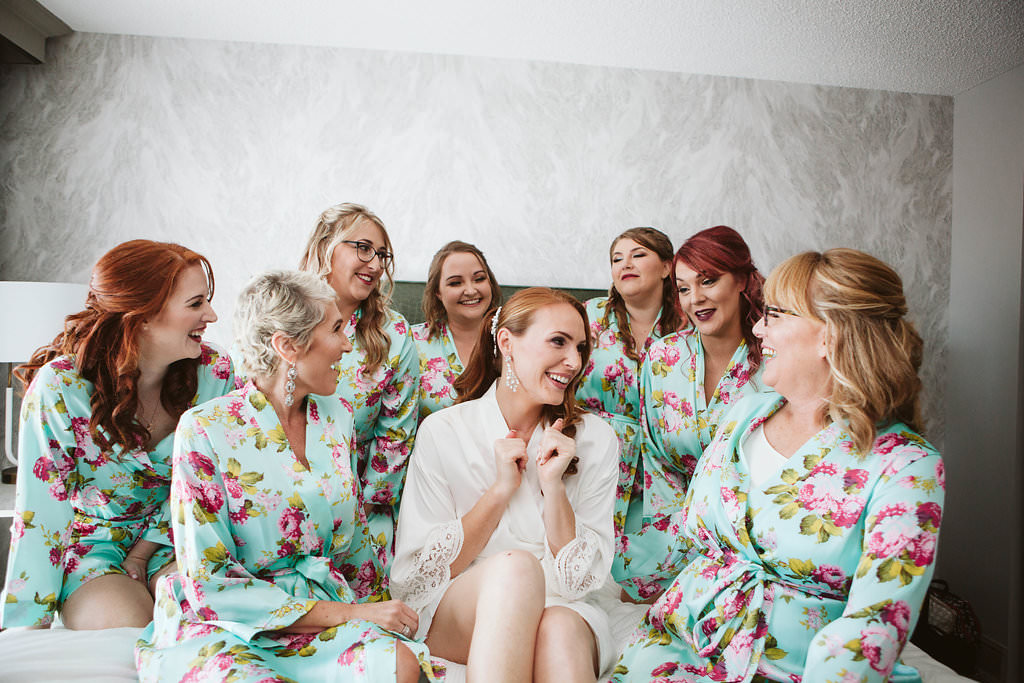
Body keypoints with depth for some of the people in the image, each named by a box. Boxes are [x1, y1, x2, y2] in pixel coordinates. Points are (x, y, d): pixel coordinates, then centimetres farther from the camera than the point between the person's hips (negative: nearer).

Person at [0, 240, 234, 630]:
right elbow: (40, 512, -16)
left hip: (173, 538, 2)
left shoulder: (215, 374, -13)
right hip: (87, 542, -2)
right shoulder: (60, 387, -21)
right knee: (126, 620, -29)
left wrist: (142, 554, -8)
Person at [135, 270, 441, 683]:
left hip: (325, 610, 3)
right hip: (221, 624, -3)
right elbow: (210, 582, -14)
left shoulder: (336, 417, 5)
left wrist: (373, 613, 2)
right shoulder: (205, 429, -12)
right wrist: (347, 614, -18)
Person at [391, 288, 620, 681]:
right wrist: (501, 489, -15)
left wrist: (554, 487, -16)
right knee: (516, 564, -33)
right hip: (452, 618, 1)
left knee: (560, 629, -36)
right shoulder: (442, 432, -5)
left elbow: (583, 579, -2)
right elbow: (416, 575, -6)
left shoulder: (595, 439, -1)